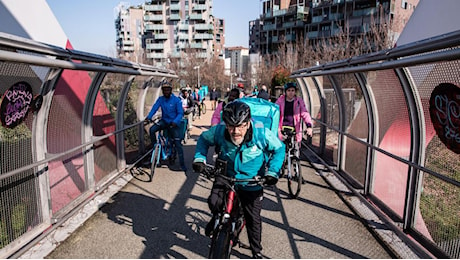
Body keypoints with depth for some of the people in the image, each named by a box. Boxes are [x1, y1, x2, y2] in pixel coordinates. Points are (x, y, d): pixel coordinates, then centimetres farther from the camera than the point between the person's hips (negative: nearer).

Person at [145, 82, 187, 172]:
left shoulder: (176, 100, -10)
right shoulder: (160, 99, 1)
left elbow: (180, 113, -15)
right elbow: (154, 108, -10)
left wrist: (175, 122, -32)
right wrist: (149, 117, -28)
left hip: (173, 123, -4)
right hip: (164, 121, 4)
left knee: (178, 144, -7)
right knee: (152, 129, -24)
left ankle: (182, 164, 1)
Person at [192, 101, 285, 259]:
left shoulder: (262, 134, -28)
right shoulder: (219, 131, -25)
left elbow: (279, 149, -10)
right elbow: (204, 139, -2)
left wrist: (273, 172, -19)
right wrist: (200, 158, -17)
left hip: (251, 183, -1)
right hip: (226, 175, 1)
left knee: (253, 219, 9)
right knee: (214, 202, -22)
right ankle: (217, 218, 18)